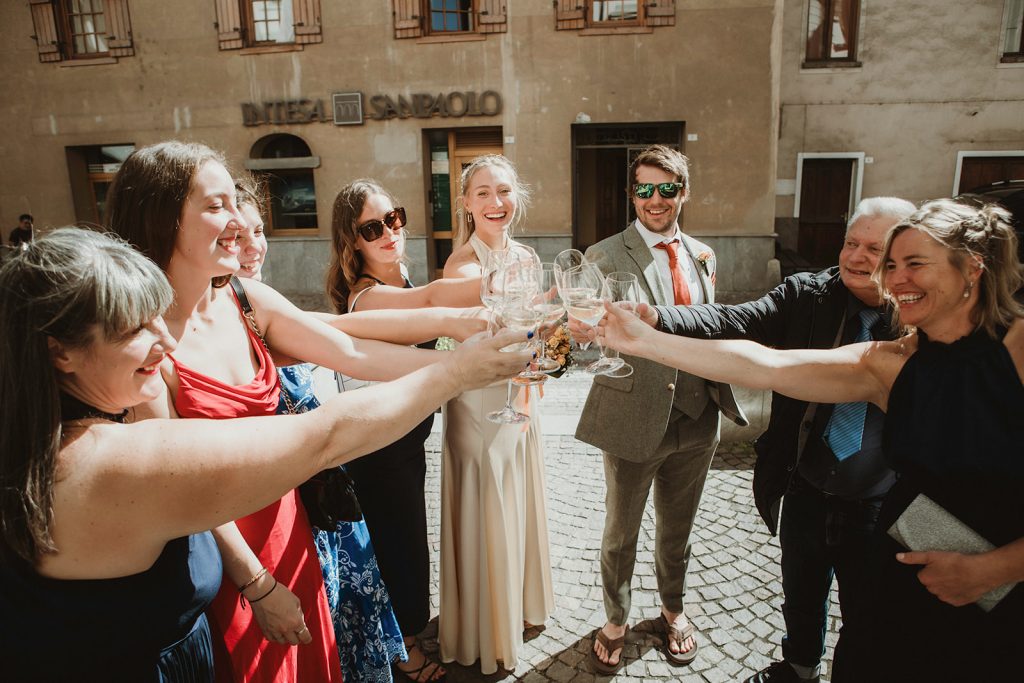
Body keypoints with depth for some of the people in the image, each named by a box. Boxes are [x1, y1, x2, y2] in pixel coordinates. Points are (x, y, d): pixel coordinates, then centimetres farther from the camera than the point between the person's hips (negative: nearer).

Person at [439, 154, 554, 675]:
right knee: (486, 517, 8)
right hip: (479, 404, -7)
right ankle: (484, 636, 32)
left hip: (520, 398, 7)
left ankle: (520, 603, 47)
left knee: (520, 506, 22)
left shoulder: (522, 256, 3)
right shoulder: (462, 264, -20)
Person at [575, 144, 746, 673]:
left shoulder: (703, 256, 6)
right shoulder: (606, 256, -10)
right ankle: (615, 621, 40)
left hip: (697, 418, 4)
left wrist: (721, 388, 4)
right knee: (620, 534, 15)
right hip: (632, 418, -4)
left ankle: (672, 610, 48)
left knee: (677, 529, 23)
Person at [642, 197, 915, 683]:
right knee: (801, 593, 26)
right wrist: (656, 317, -36)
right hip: (807, 493, 2)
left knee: (866, 613, 19)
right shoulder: (808, 295, -9)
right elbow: (734, 322, -23)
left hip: (879, 508, -2)